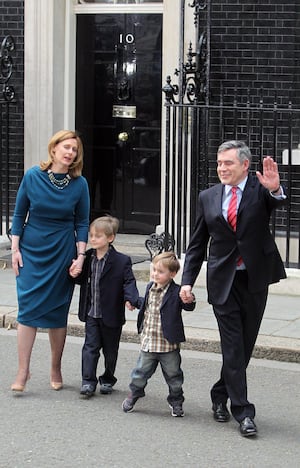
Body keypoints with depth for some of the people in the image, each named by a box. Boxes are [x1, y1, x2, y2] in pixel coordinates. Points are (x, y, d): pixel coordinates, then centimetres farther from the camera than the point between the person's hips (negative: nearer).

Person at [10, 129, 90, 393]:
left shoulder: (79, 184, -3)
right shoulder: (33, 176, -5)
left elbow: (82, 223, 4)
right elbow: (19, 214, 3)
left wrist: (80, 256, -3)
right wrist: (15, 249, -1)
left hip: (62, 252, 0)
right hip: (32, 251, 0)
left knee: (58, 311, 6)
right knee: (28, 308, -6)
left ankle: (56, 370, 19)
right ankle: (23, 372, -3)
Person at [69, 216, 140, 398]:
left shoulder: (122, 261, -11)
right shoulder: (87, 257, 4)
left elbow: (129, 282, -13)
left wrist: (131, 299, -30)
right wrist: (75, 275, -6)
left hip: (111, 315, -3)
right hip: (91, 314, 3)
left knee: (110, 350, 11)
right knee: (90, 347, -2)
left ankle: (108, 380, 28)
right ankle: (88, 382, 0)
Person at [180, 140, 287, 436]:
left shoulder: (260, 190, -3)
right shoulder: (208, 197, 5)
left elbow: (277, 202, -26)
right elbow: (197, 244, 10)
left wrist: (275, 189, -49)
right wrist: (187, 281, 2)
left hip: (255, 280, 0)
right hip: (223, 281, 0)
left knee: (244, 345, 10)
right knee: (233, 347, -4)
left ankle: (221, 395, 30)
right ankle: (243, 412, -1)